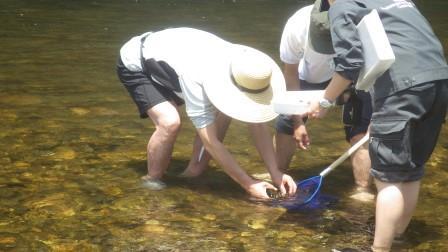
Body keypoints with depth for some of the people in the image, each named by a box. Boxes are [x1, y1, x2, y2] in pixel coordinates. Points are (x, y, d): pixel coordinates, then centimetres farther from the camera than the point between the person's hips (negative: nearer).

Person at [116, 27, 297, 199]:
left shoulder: (242, 67, -23)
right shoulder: (197, 78, -42)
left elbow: (257, 124, -15)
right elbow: (210, 141, -36)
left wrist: (275, 172, -22)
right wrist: (248, 184, -34)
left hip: (170, 59, 7)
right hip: (136, 65, -7)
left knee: (221, 113, -4)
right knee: (170, 122, -29)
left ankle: (192, 174, 8)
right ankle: (151, 182, -6)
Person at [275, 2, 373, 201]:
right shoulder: (296, 26, -35)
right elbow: (291, 74, -18)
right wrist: (298, 122, -14)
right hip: (313, 76, 2)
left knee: (362, 129, -18)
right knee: (286, 121, 3)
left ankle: (363, 192, -12)